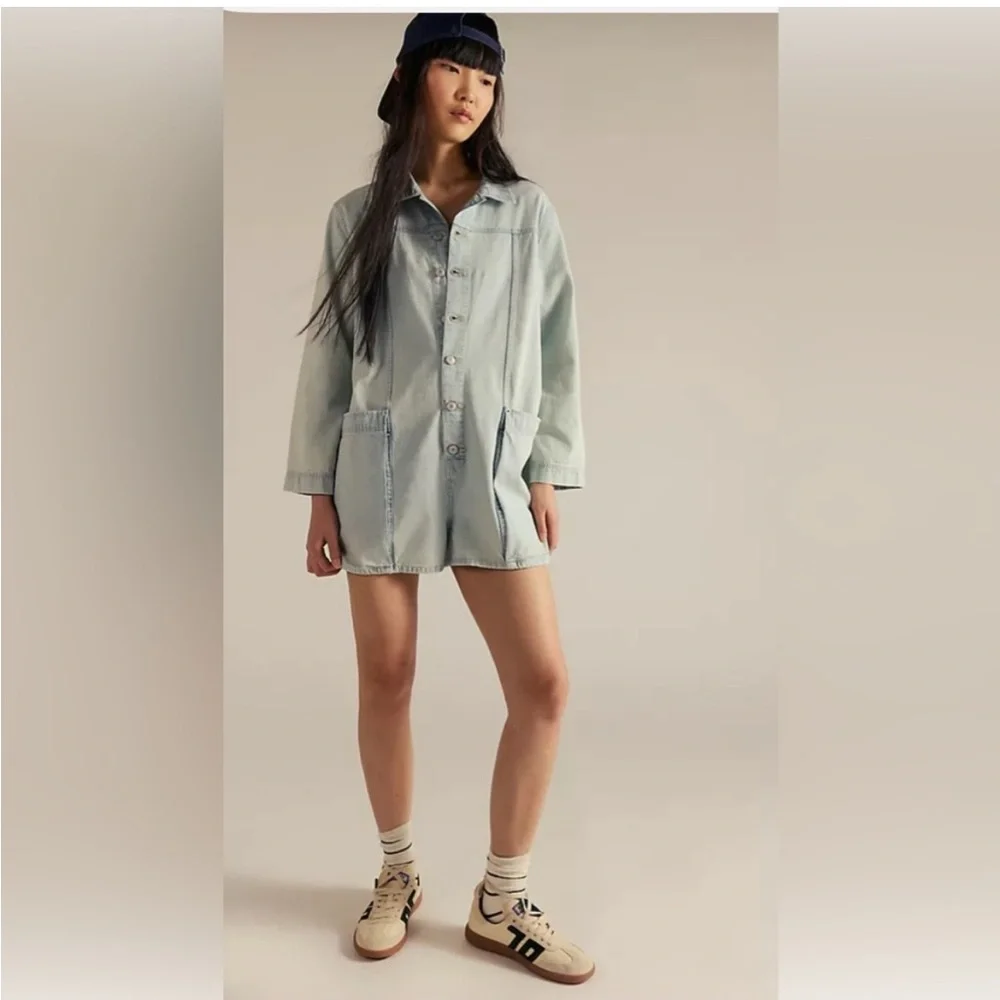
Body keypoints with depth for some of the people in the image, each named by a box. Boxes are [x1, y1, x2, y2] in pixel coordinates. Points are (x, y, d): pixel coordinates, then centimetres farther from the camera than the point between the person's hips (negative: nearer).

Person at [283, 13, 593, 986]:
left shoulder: (528, 213, 7)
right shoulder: (358, 216, 6)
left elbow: (554, 352, 7)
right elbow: (327, 356, 6)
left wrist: (546, 473, 0)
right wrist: (318, 491, 2)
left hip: (491, 474, 1)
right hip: (383, 474, 0)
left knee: (543, 682, -5)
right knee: (385, 682, 7)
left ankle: (501, 901, 14)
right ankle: (397, 874, 30)